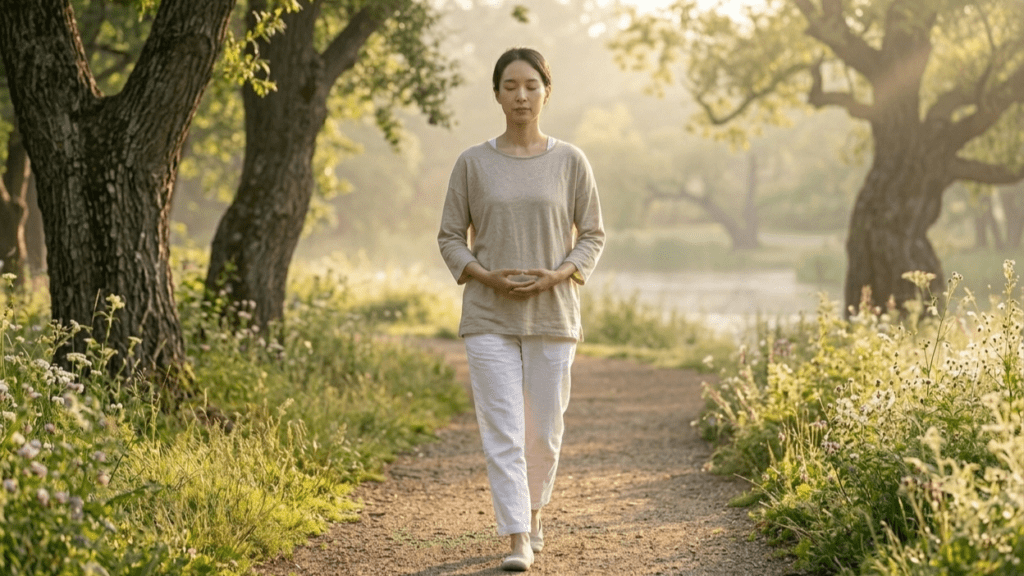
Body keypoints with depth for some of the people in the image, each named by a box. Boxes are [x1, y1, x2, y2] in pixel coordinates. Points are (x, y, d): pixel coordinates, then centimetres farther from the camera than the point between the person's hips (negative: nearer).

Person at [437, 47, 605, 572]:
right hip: (489, 317, -1)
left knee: (543, 430, 8)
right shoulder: (473, 164, 2)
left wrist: (557, 275, -11)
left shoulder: (570, 162, 2)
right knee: (501, 431, -7)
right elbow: (450, 237, 6)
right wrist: (486, 277, -12)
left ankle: (532, 512, 32)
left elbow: (592, 236, 6)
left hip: (552, 315, 1)